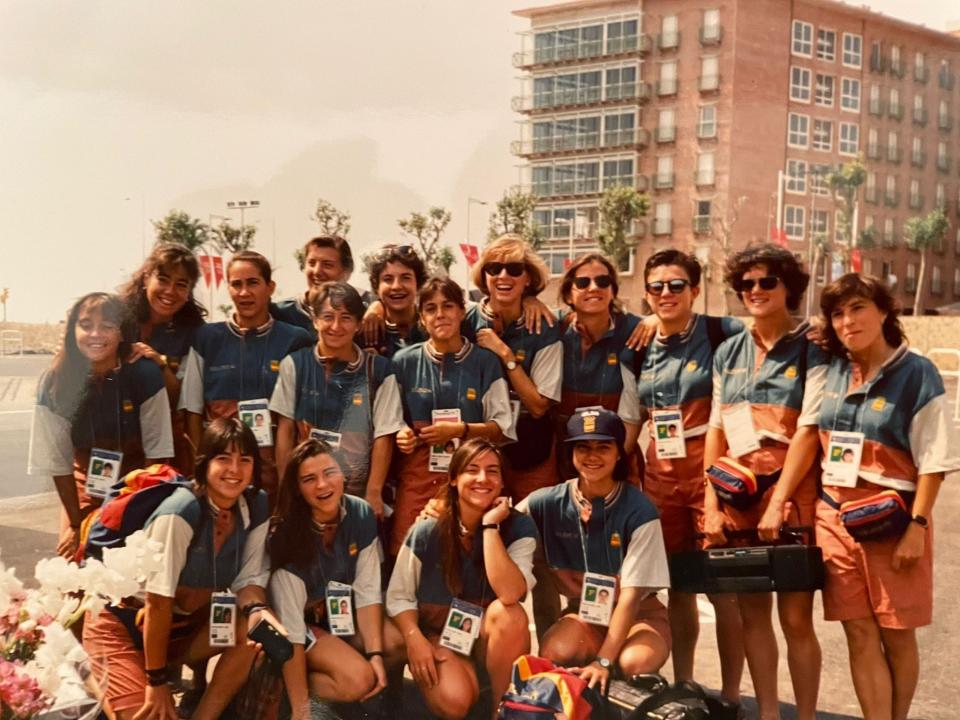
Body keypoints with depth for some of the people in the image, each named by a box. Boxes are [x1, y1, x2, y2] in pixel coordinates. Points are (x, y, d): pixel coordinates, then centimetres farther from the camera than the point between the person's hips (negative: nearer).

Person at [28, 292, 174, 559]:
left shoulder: (145, 376, -21)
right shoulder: (54, 384, -19)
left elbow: (156, 451, -14)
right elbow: (58, 461, -12)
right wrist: (75, 525, -9)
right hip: (84, 489, 1)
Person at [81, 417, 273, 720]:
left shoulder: (257, 507, -8)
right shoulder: (180, 512, -28)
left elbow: (248, 580, -4)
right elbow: (158, 603, -25)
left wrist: (258, 610, -27)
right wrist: (157, 680, -21)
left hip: (186, 624, 6)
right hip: (123, 624, -6)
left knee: (259, 628, -20)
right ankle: (96, 680, 6)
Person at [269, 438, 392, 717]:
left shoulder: (361, 515, -14)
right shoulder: (288, 535, -28)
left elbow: (367, 590, -9)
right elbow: (289, 627, -27)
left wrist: (375, 654, -20)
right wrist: (300, 709, -27)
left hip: (345, 613, 6)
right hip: (306, 622, -6)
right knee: (357, 680, -27)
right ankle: (281, 684, -3)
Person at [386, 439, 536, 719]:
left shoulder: (518, 527, -13)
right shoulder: (427, 532, -13)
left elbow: (510, 594, -30)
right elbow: (399, 596, -4)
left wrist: (490, 526, -28)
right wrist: (414, 638, -22)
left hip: (493, 635, 1)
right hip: (438, 634, -1)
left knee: (509, 613, -34)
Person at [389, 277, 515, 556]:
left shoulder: (484, 362, 2)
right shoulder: (404, 362, 5)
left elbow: (502, 427, 3)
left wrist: (460, 430, -12)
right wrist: (400, 434, -8)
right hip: (416, 475, 1)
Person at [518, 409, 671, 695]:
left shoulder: (639, 512, -18)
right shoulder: (549, 503, -9)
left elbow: (632, 595, -21)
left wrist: (603, 661, -29)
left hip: (639, 614, -1)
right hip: (583, 613, 1)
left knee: (635, 663, -35)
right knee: (555, 653, -33)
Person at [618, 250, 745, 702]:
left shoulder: (723, 335, -7)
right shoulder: (638, 353, 10)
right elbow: (629, 423, 16)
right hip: (661, 477, 5)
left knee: (722, 587, -2)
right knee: (677, 586, 13)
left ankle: (731, 694, 12)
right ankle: (682, 687, 26)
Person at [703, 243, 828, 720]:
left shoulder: (811, 349, -4)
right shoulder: (728, 353, 11)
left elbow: (809, 430, -10)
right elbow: (716, 429, 9)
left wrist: (778, 502, -15)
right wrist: (710, 503, 1)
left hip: (792, 490, -4)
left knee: (795, 616, -1)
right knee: (752, 612, 9)